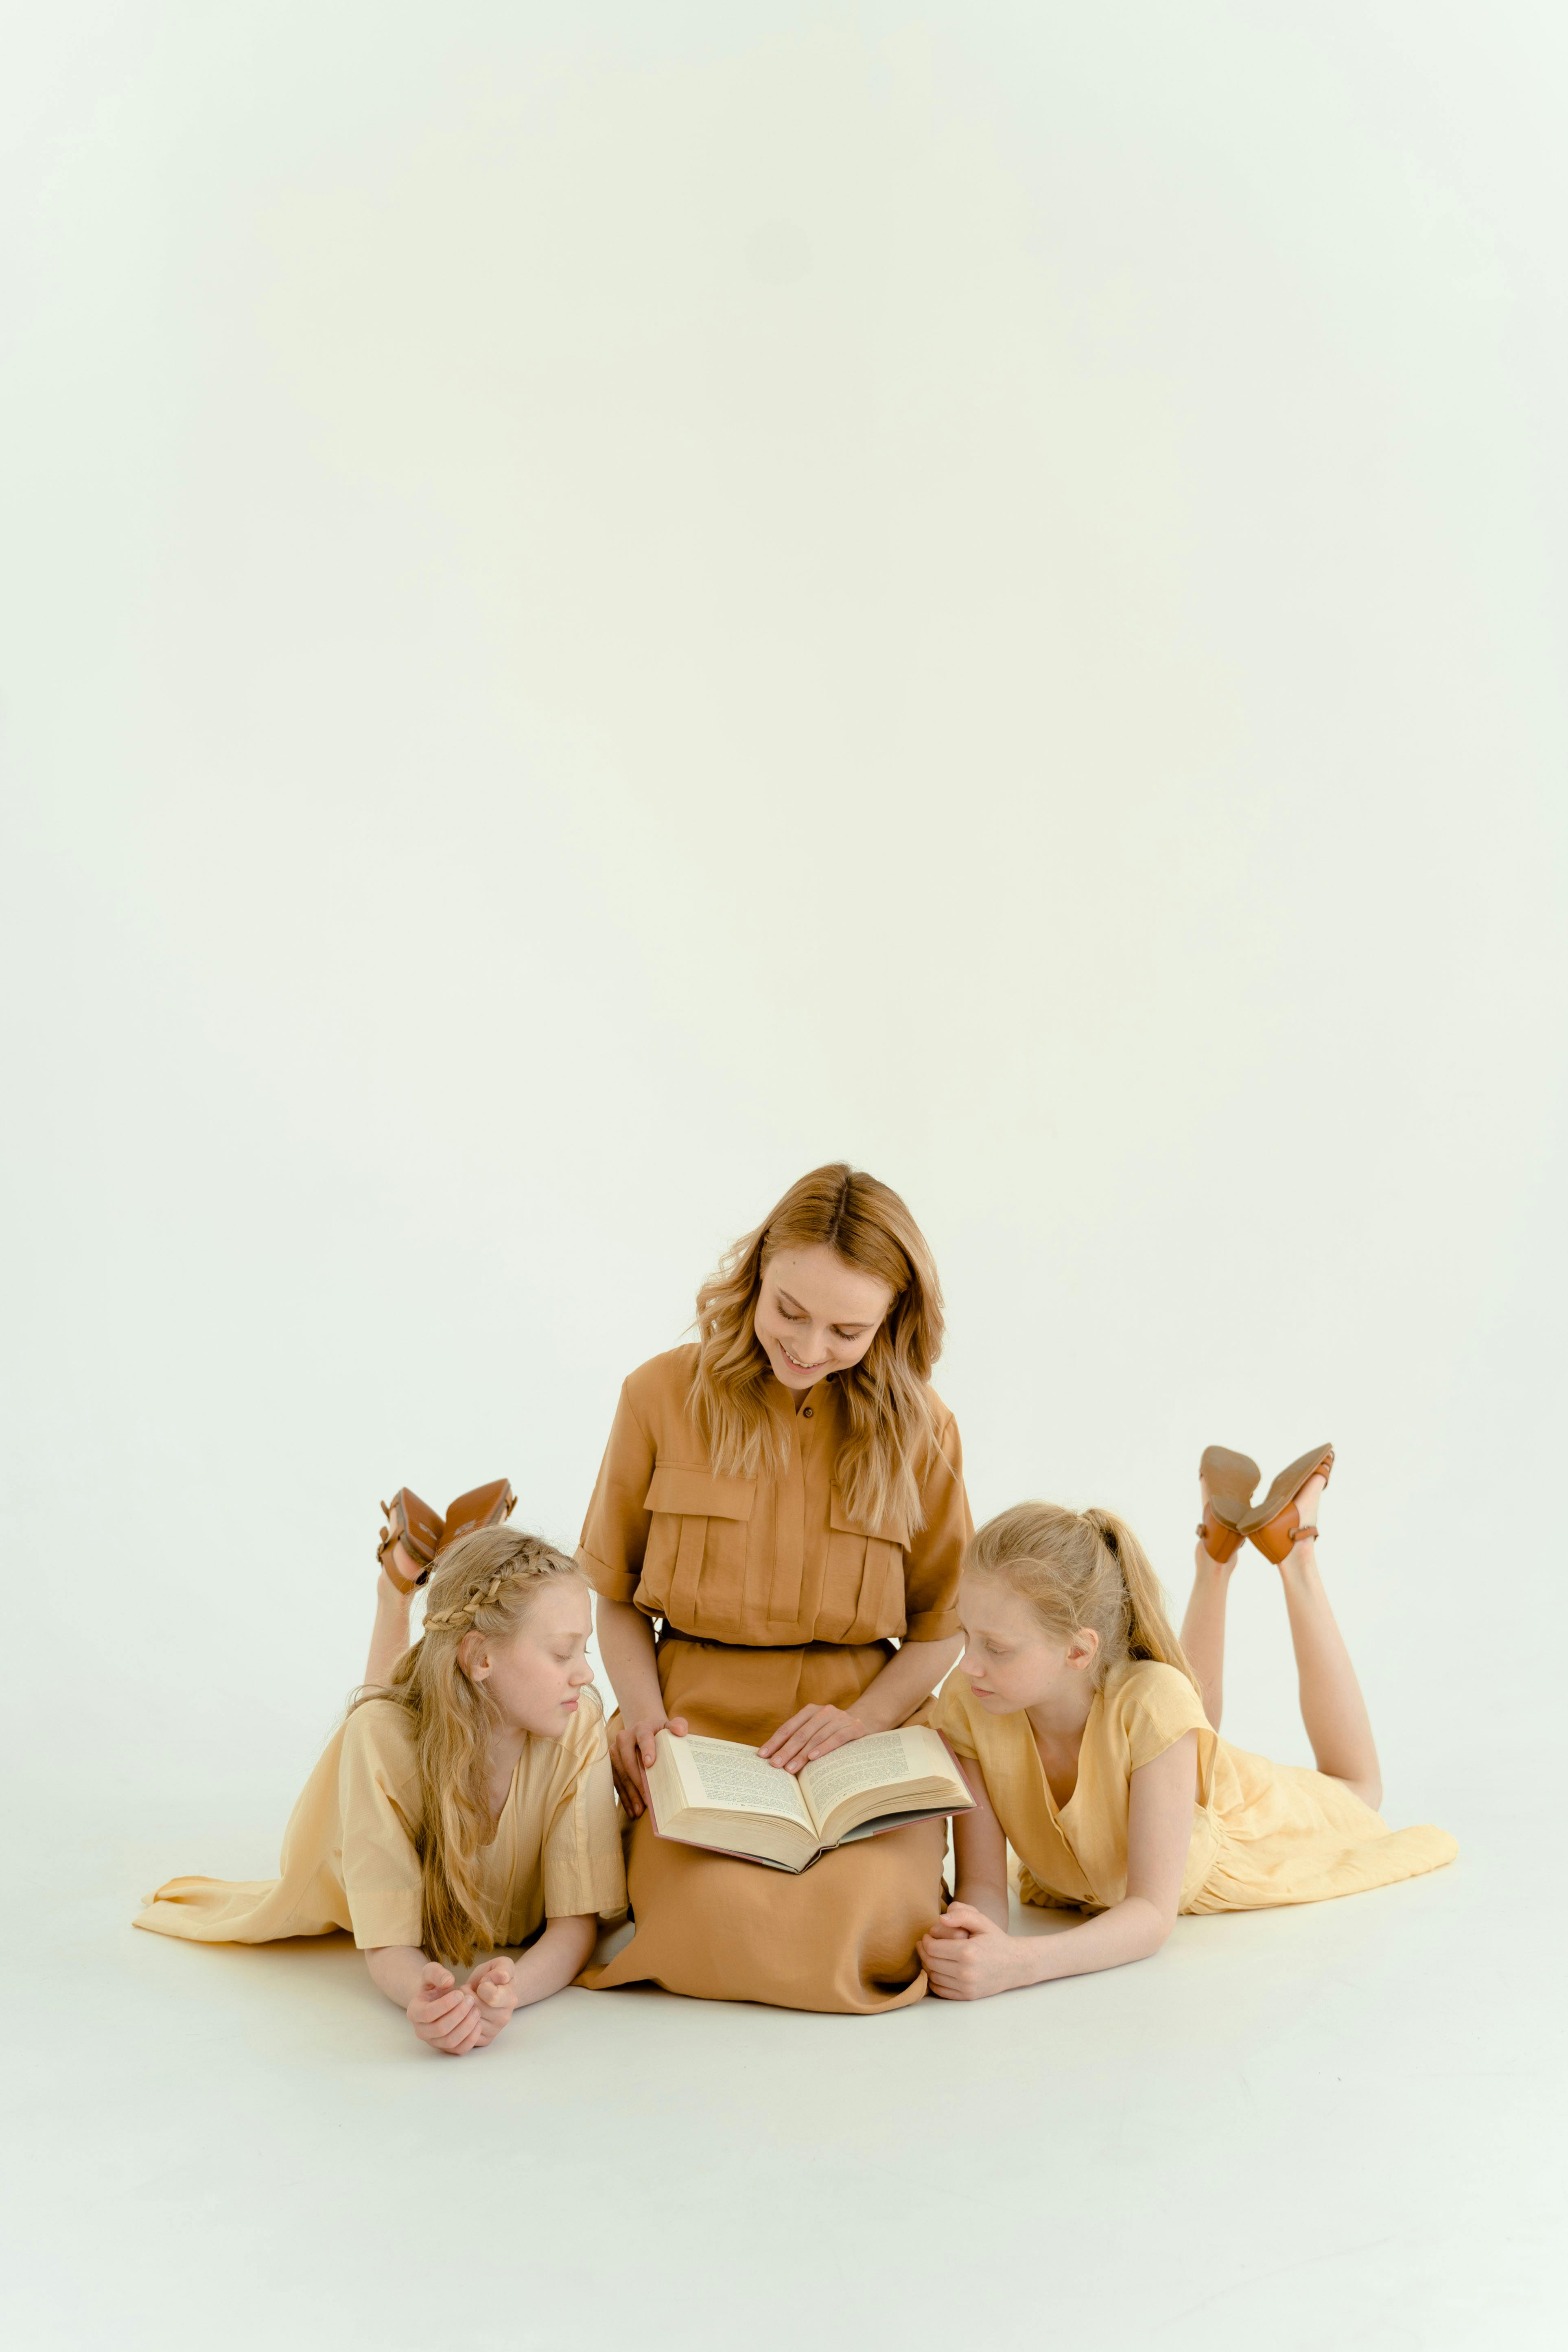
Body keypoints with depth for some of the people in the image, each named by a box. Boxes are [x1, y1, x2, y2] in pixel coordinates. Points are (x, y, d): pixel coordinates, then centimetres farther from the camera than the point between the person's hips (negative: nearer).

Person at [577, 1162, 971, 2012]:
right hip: (699, 1728, 0)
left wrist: (860, 1718, -10)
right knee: (713, 1925, -30)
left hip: (869, 1732, 1)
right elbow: (614, 1594, 10)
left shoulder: (919, 1429, 4)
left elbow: (946, 1624, 8)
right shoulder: (663, 1395, 2)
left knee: (865, 1931, -28)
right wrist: (646, 1712, -7)